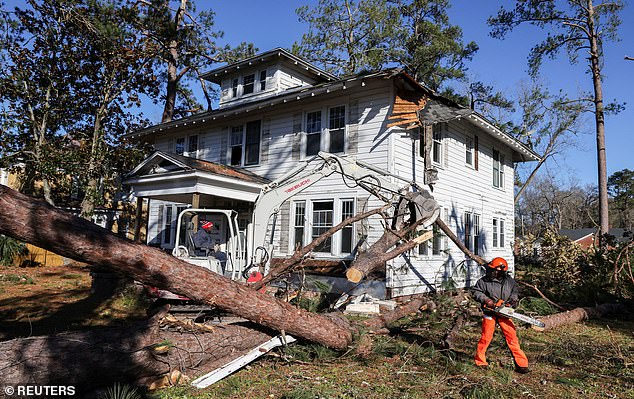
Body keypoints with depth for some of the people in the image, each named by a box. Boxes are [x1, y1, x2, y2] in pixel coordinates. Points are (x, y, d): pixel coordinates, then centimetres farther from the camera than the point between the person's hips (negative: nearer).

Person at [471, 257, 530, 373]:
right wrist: (485, 299, -17)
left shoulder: (510, 281, 0)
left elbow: (514, 291, 16)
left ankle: (521, 363, 8)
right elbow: (475, 291, -4)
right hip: (490, 312, -2)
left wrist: (513, 298, -4)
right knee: (486, 336, 3)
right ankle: (480, 361, 18)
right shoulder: (484, 281, -9)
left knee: (512, 337, 2)